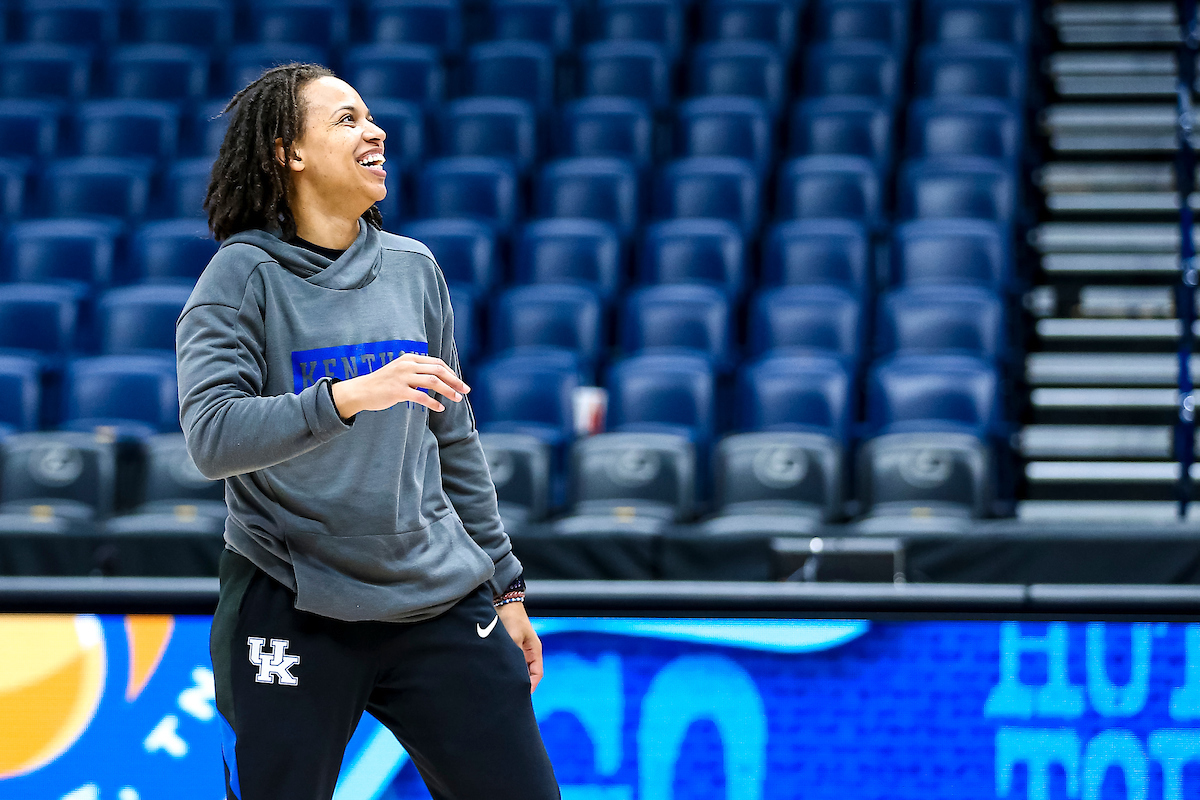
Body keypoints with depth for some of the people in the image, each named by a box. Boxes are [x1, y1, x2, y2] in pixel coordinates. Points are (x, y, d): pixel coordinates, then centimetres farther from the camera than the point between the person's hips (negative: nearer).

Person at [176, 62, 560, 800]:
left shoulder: (413, 268, 10)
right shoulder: (245, 275, -6)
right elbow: (212, 435, -20)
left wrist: (504, 585, 18)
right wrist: (347, 396, -32)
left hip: (440, 602, 4)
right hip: (293, 613, -4)